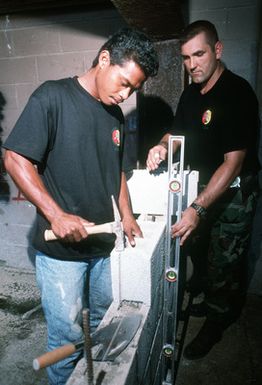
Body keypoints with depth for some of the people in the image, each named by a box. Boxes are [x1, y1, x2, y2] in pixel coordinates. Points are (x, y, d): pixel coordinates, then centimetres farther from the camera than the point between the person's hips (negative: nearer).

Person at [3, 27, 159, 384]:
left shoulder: (116, 114, 8)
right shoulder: (53, 96, -11)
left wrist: (126, 216, 5)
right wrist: (56, 215, -20)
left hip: (106, 244, 7)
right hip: (60, 248, -6)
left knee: (106, 322, 23)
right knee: (67, 337, 9)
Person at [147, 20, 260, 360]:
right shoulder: (191, 93, 3)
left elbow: (233, 163, -27)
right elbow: (179, 131, 14)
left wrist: (198, 209, -33)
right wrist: (163, 146, -11)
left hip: (233, 192, -7)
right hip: (201, 185, 7)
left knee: (224, 262, 6)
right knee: (197, 248, 19)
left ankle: (216, 322, 30)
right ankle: (205, 298, 45)